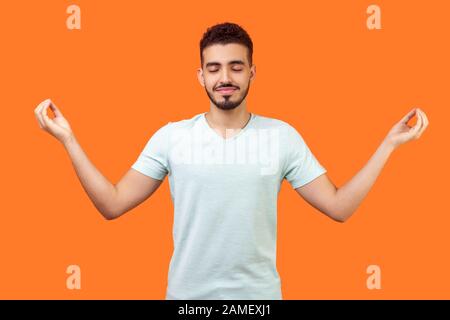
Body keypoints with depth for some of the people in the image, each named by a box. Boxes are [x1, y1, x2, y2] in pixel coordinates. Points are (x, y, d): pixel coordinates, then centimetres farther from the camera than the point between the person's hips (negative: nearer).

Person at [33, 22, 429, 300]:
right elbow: (112, 204, -4)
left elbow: (339, 206, -4)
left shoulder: (282, 136, -4)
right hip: (187, 293, 0)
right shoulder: (170, 136, -5)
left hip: (259, 294, 0)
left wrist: (389, 144, -7)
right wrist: (68, 139, -10)